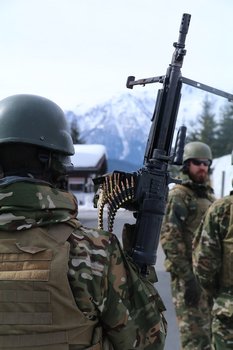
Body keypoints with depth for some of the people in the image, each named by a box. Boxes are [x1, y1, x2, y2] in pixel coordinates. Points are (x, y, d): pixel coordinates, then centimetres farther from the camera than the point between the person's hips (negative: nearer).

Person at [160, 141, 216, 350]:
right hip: (189, 275, -8)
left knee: (209, 332, 16)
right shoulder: (178, 195, -9)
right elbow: (169, 239, -16)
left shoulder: (208, 195, 17)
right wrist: (187, 277, -20)